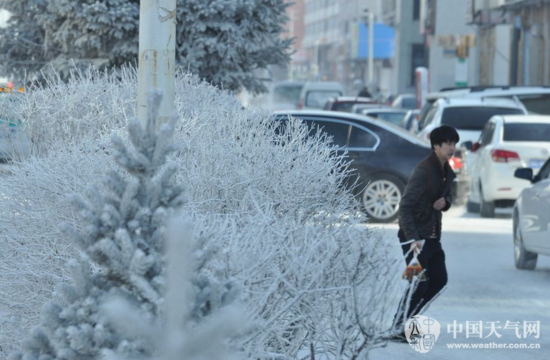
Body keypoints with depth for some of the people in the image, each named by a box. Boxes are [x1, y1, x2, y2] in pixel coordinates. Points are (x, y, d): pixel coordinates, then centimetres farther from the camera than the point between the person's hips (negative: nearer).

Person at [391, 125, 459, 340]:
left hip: (432, 235, 9)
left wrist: (445, 201, -5)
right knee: (420, 283, -10)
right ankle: (397, 328, 3)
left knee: (439, 280, 8)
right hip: (415, 235, -9)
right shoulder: (424, 171, -20)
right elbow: (405, 205, -25)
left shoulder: (446, 171, 7)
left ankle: (407, 320, 19)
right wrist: (412, 238, -33)